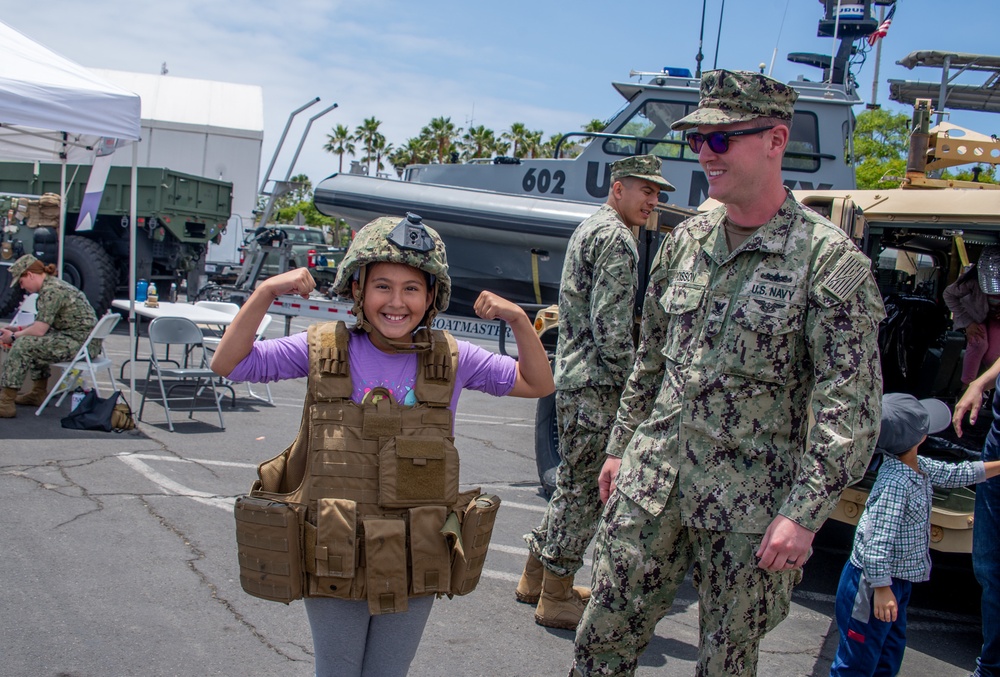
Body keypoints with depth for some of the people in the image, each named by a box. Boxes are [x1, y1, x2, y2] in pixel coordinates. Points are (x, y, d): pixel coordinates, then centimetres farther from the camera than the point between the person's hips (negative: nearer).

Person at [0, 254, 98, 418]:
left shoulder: (50, 291, -16)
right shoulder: (54, 285, 15)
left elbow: (39, 330, -17)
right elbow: (43, 324, 24)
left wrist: (13, 336, -2)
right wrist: (19, 329, 16)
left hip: (81, 343, -11)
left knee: (23, 345, -15)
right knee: (35, 341, 28)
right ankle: (39, 393, 30)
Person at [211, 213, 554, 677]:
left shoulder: (451, 360, -3)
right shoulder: (324, 350, -5)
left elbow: (538, 385, 5)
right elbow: (227, 365, -4)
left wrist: (518, 320, -11)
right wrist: (266, 292, -15)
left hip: (413, 569, 1)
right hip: (335, 563, -1)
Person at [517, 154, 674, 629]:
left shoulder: (588, 229, 19)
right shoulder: (616, 238, -14)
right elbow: (611, 327, -20)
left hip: (572, 374, 10)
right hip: (595, 384, -10)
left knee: (574, 482, 19)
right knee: (584, 489, -2)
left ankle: (536, 577, 28)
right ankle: (556, 598, 6)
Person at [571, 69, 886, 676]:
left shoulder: (832, 259, -11)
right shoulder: (686, 241, 8)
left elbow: (851, 407, -14)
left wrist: (804, 513, -19)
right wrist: (621, 447, 19)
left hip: (749, 503, -5)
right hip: (651, 480, 5)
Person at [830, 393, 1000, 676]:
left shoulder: (920, 467, 0)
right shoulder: (895, 482, -29)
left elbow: (957, 474, 19)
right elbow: (877, 539, -31)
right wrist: (882, 588, -28)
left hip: (897, 580, 10)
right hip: (872, 582, -10)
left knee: (891, 653, 23)